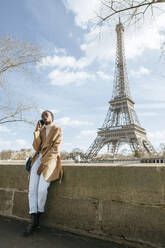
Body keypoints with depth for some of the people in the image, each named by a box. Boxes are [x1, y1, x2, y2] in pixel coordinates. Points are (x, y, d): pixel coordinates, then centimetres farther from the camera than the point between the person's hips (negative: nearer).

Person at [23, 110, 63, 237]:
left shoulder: (58, 130, 3)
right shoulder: (41, 130, 18)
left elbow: (55, 149, -8)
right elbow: (36, 147, 5)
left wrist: (43, 163, -14)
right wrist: (37, 131, -4)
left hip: (51, 159, -4)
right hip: (38, 158, 5)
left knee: (42, 188, -19)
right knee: (32, 189, -9)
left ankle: (39, 215, 5)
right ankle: (34, 221, -2)